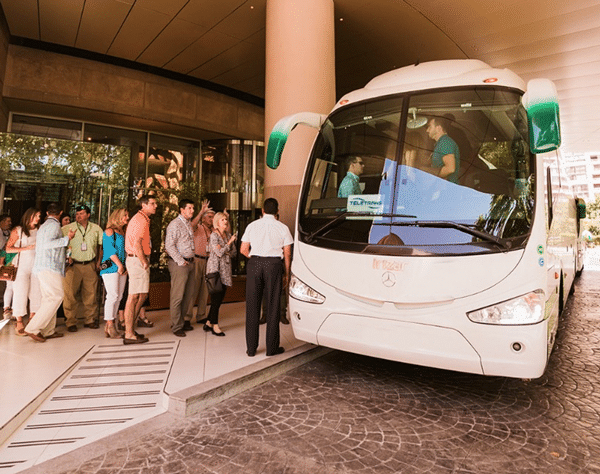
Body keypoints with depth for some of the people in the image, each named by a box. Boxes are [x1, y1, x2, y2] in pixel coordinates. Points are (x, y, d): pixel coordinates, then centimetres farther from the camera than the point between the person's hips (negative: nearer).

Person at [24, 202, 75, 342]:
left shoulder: (43, 226, 21)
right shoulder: (54, 225, -8)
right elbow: (47, 243, -23)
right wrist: (67, 238, -21)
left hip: (42, 267, 10)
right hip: (50, 267, -10)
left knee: (49, 298, 9)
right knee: (56, 296, -12)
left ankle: (48, 331, 11)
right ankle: (33, 328, -13)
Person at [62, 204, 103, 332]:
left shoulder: (96, 229, 8)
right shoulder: (68, 228, 2)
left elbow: (101, 246, 13)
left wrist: (98, 262, 7)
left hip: (90, 265, 2)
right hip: (73, 265, -2)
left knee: (90, 294, 6)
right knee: (70, 294, -3)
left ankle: (90, 320, 18)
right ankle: (71, 322, 7)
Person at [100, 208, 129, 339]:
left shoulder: (123, 232, 20)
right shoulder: (110, 231, -2)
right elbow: (109, 248, -13)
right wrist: (119, 264, -15)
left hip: (122, 269, 7)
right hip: (111, 267, -7)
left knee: (118, 296, 5)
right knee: (113, 295, -10)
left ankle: (110, 325, 12)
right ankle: (110, 325, -2)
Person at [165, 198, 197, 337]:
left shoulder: (189, 223, 16)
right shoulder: (175, 224, -10)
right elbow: (169, 246, -15)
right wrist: (181, 261, -16)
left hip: (189, 262, 9)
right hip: (179, 263, -8)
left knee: (189, 294, 12)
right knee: (177, 296, -3)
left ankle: (181, 320, 26)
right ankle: (176, 327, 7)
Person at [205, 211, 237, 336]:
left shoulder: (228, 235, 13)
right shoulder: (214, 236, -8)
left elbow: (233, 253, 12)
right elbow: (219, 253, -17)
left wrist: (223, 250, -6)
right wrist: (229, 242, -10)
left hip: (226, 269, 7)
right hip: (216, 269, -7)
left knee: (220, 298, 9)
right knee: (216, 299, -4)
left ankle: (208, 323, 21)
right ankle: (215, 326, 6)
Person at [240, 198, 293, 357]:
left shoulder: (252, 226, 7)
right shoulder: (282, 228, 3)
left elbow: (243, 250, 6)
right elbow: (287, 254, 1)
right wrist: (286, 274, 9)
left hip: (254, 264, 2)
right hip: (274, 265, -1)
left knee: (252, 306, 8)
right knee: (273, 306, 7)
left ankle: (251, 348, 15)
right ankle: (272, 347, 14)